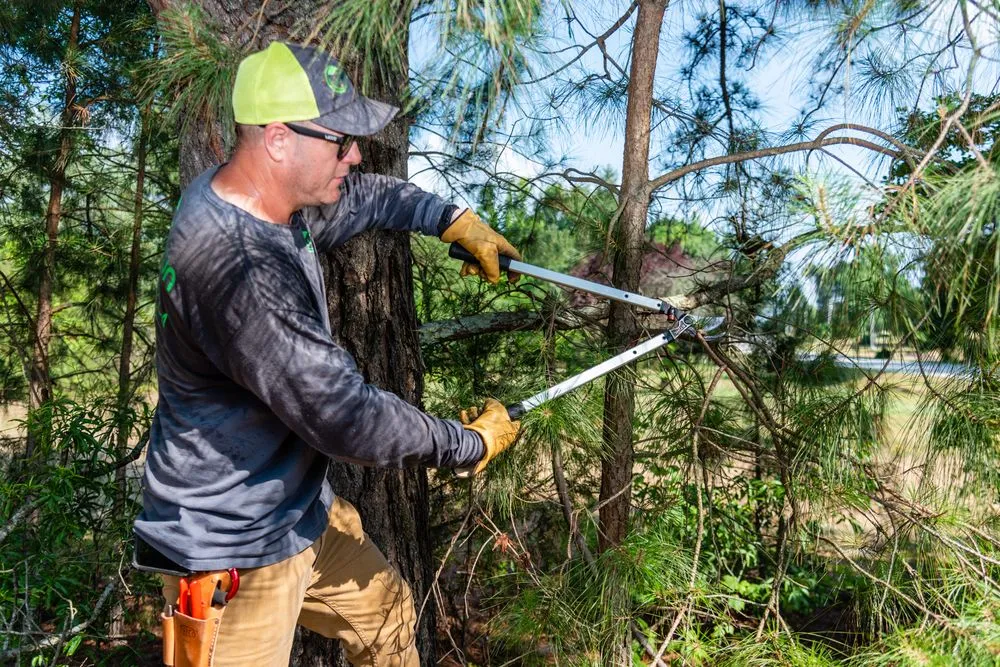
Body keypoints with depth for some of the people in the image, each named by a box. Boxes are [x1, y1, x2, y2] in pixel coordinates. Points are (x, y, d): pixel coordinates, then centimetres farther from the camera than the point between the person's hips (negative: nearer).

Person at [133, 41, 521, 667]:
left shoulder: (268, 197, -4)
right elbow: (348, 419, -31)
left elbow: (365, 197, 16)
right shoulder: (241, 268, -34)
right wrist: (472, 444, -17)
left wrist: (455, 220, 4)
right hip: (236, 553, -9)